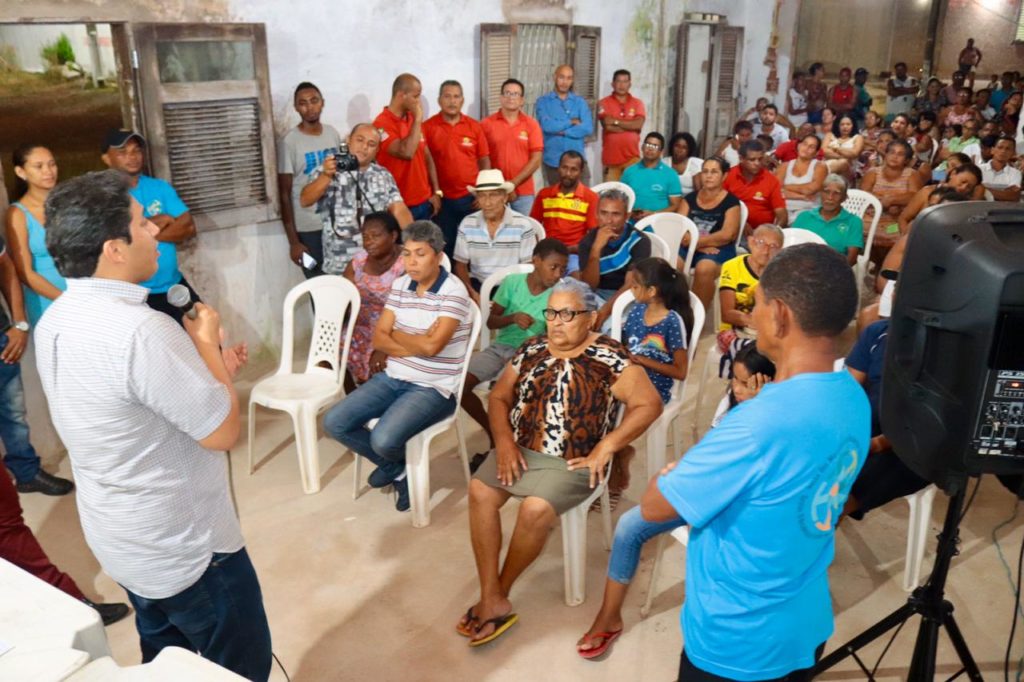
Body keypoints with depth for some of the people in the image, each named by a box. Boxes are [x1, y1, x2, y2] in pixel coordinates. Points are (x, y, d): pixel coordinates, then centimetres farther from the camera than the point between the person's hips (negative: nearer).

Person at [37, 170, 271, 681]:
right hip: (185, 547, -8)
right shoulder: (141, 331, -32)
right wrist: (207, 342, -13)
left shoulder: (55, 321, -2)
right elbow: (224, 431, -24)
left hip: (119, 540, 9)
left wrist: (203, 360, 7)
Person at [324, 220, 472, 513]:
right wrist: (416, 344, -14)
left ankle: (398, 465, 13)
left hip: (433, 388, -7)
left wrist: (396, 335, -6)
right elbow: (378, 339, 1)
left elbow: (431, 346, -24)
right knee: (334, 422, -5)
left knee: (383, 440, -28)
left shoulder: (453, 292, -15)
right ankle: (397, 468, 14)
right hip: (392, 377, 7)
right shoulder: (400, 285, 5)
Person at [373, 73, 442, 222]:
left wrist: (436, 192, 7)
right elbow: (406, 153, -27)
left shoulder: (413, 120, 11)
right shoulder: (382, 124, -13)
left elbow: (427, 157, 14)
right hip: (401, 206, -7)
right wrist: (418, 120, -17)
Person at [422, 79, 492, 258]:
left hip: (471, 197, 2)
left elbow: (484, 160, 8)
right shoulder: (428, 127, -4)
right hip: (442, 199, -2)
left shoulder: (474, 126, 4)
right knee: (445, 247, 8)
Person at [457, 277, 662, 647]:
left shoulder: (610, 357, -7)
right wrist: (504, 442, -6)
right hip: (519, 448, 5)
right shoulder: (532, 349, 9)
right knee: (479, 491, -19)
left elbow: (649, 404, -11)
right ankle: (492, 600, -13)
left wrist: (605, 449, -15)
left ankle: (500, 592, -1)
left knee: (535, 509, -28)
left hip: (573, 461, -5)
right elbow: (499, 397, 11)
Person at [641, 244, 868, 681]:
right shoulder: (854, 398, -7)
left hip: (736, 644, -7)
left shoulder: (759, 423, -34)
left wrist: (677, 471, -4)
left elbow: (654, 506, -22)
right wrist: (698, 469, -3)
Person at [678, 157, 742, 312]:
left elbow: (727, 235, -7)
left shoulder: (731, 202, 3)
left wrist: (696, 240, -12)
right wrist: (699, 245, -12)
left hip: (718, 250, -3)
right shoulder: (690, 198, 13)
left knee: (703, 269, -37)